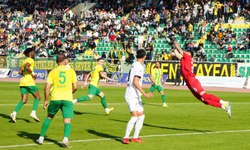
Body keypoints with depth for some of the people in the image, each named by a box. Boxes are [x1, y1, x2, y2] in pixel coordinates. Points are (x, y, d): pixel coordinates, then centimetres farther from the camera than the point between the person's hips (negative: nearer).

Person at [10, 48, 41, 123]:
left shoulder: (25, 61, 21)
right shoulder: (30, 60, -5)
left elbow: (20, 71, 17)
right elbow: (26, 67, -24)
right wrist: (33, 74, -12)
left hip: (22, 82, 8)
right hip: (29, 82, -8)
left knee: (24, 100, 5)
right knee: (37, 97, 7)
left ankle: (14, 113, -13)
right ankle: (33, 112, -6)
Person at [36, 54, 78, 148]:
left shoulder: (53, 72, 8)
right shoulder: (71, 71, 9)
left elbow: (47, 87, 0)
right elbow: (75, 87, 7)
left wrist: (46, 100, 7)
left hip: (55, 98, 1)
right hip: (67, 98, -1)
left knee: (49, 117, 22)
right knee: (67, 122, -3)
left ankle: (41, 138, 20)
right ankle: (66, 138, -29)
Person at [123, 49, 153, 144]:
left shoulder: (133, 65, 14)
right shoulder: (139, 67, -14)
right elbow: (135, 82, -22)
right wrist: (144, 93, -24)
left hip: (136, 96, 10)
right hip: (132, 96, -10)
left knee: (141, 116, 11)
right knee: (135, 116, -16)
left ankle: (135, 137, 15)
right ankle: (126, 138, -13)